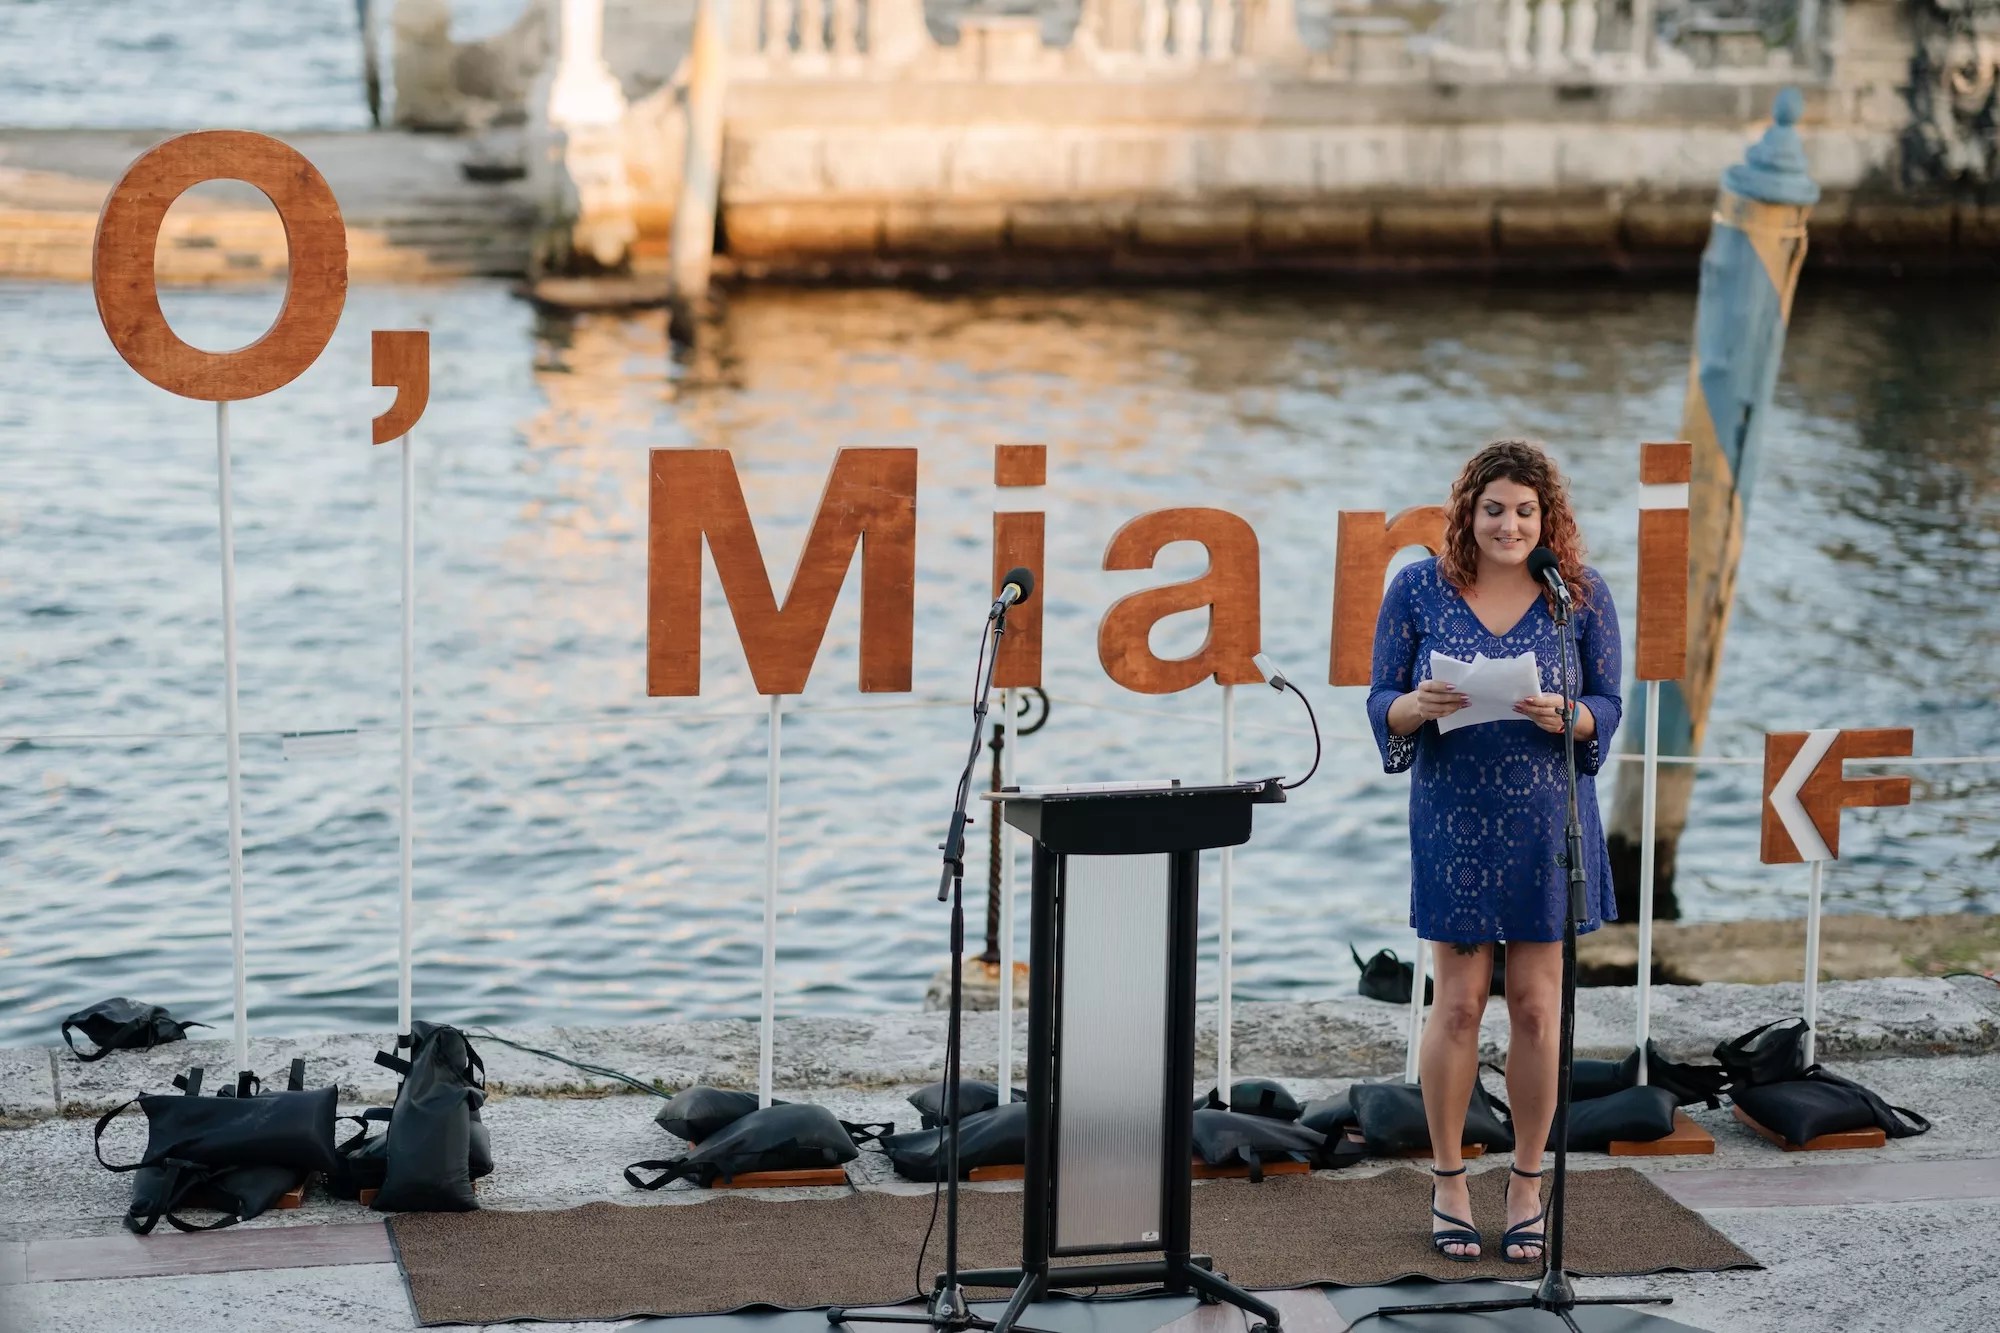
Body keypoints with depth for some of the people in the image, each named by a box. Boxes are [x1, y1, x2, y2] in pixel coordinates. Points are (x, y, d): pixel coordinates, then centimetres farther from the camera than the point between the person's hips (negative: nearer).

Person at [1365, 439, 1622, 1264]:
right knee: (1459, 1002, 2)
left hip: (1550, 821, 1)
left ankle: (1528, 1188, 14)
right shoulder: (1419, 590, -1)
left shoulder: (1581, 593, 0)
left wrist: (1563, 717, -19)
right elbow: (1381, 703, 2)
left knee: (1537, 1005, 3)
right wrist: (1417, 708, -21)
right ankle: (1448, 1182, 16)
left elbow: (1608, 707, 2)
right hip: (1454, 819, -1)